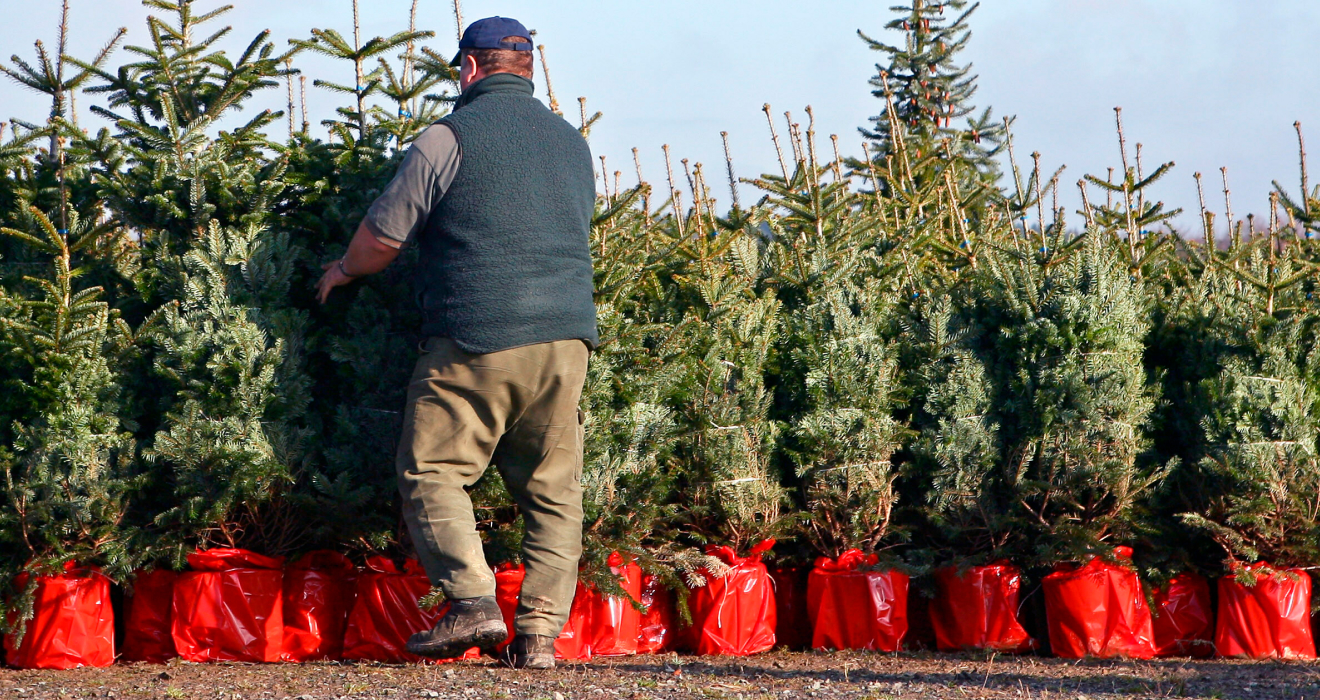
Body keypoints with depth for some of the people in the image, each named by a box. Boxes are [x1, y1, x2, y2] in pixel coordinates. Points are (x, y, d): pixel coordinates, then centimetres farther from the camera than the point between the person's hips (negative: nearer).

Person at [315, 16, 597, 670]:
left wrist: (343, 271, 19)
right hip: (566, 338, 5)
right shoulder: (572, 142, 15)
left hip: (476, 340, -5)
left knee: (431, 473, 3)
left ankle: (473, 601, -11)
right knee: (552, 492, 8)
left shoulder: (450, 137, -4)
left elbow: (383, 236, -2)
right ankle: (540, 630, 3)